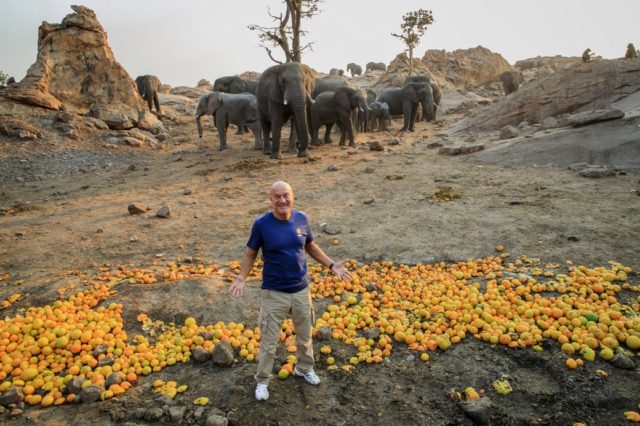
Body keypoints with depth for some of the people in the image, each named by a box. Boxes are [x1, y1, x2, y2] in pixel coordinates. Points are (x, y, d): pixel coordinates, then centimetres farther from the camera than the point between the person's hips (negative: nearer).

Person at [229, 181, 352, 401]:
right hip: (274, 293, -3)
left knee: (304, 335, 22)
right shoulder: (261, 224, -16)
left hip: (301, 289, 3)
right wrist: (241, 278, -21)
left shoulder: (302, 219, -7)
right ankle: (262, 381, 33)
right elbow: (250, 254, -5)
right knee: (269, 341, 9)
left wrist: (332, 265, 0)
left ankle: (304, 368, 47)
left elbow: (311, 246, 9)